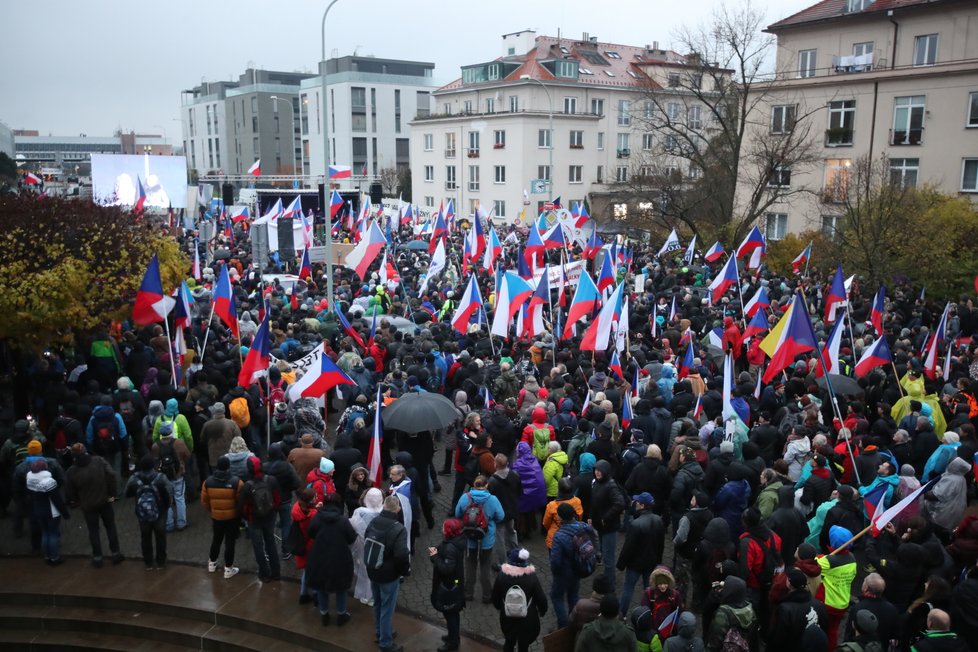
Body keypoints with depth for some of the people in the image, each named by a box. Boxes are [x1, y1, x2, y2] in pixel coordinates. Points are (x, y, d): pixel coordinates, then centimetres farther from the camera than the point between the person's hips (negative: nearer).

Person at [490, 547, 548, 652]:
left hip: (507, 619, 2)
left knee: (509, 643, 25)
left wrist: (500, 607, 20)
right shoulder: (532, 577, -20)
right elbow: (541, 599, -12)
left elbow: (495, 597, -1)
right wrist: (542, 611, 9)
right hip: (527, 621, -2)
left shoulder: (502, 575, -14)